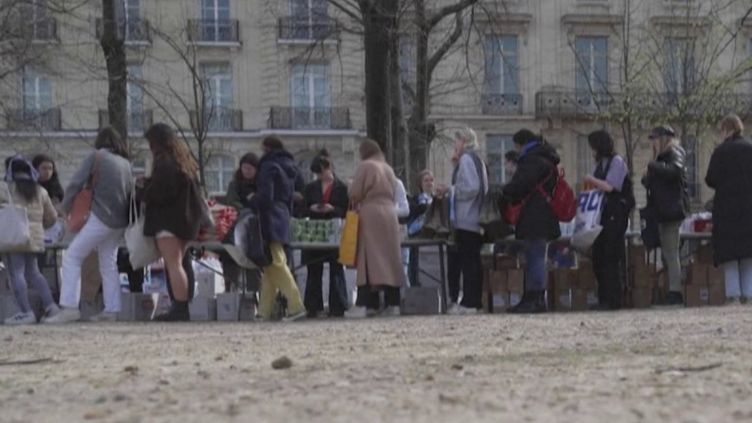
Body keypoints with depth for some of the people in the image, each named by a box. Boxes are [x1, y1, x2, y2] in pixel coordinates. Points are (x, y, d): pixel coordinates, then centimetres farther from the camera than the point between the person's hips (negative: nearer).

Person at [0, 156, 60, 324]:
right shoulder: (40, 191, 15)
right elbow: (52, 217, 19)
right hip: (35, 238, 6)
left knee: (16, 273, -6)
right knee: (33, 272, 17)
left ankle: (26, 312, -13)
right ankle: (50, 305, 8)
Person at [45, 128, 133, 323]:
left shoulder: (96, 156, -1)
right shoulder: (126, 163, 14)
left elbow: (75, 184, -6)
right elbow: (131, 191, 17)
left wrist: (66, 208, 7)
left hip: (101, 217, -6)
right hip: (121, 221, 6)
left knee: (72, 257, -4)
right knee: (108, 263, 17)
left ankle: (69, 307, -15)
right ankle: (111, 310, 11)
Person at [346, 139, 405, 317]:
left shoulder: (365, 166, -4)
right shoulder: (388, 169, 15)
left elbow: (355, 193, -7)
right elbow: (393, 194, 14)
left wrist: (356, 203, 12)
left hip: (370, 216, -6)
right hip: (389, 214, 6)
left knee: (368, 259, -8)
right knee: (389, 258, 7)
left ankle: (365, 304, -14)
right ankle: (392, 303, 5)